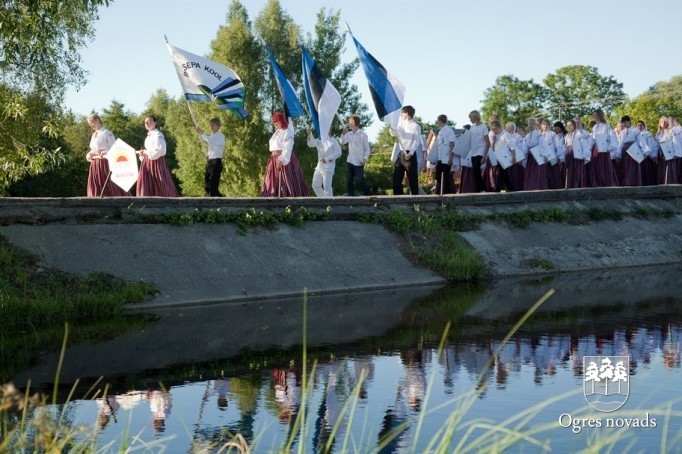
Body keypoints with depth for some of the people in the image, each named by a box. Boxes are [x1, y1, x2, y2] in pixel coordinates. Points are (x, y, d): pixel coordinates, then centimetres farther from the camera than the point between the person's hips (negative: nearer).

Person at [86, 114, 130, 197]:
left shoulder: (107, 133, -8)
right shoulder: (93, 135, 15)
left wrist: (104, 153, -27)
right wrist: (89, 154, 2)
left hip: (105, 162, -8)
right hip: (95, 164, 8)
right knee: (95, 188, 5)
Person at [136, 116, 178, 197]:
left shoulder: (158, 135, -9)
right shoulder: (149, 136, 17)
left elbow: (160, 151, -18)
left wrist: (146, 152, -13)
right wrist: (143, 153, 5)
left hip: (156, 162, -9)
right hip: (148, 163, 9)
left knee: (159, 187, -7)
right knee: (147, 186, 3)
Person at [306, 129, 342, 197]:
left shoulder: (333, 140, -4)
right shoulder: (319, 140, 12)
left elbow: (338, 153, -10)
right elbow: (311, 144, -6)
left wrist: (327, 159, -15)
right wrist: (309, 134, -23)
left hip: (328, 166, -7)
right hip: (319, 166, 7)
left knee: (327, 187, -9)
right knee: (315, 185, 9)